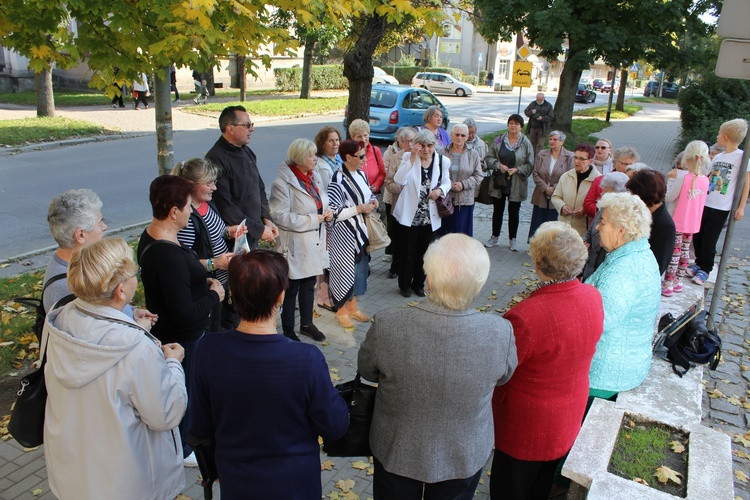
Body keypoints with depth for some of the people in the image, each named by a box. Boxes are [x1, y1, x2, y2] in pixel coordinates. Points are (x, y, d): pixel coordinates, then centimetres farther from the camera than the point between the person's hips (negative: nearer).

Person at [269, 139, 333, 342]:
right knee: (292, 289, 7)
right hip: (296, 244, -7)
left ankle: (307, 324, 36)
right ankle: (288, 330, 23)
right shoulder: (283, 183, -18)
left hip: (315, 241, 7)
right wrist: (313, 219, -21)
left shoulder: (315, 176, 6)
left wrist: (327, 213, -2)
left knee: (309, 285, 20)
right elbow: (281, 216, -23)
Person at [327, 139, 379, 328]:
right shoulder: (338, 180, -19)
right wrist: (359, 209, -20)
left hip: (361, 231, 8)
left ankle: (352, 306, 34)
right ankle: (341, 310, 23)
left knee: (360, 269, 16)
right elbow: (334, 212, -20)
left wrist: (372, 201, -1)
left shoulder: (360, 174, 4)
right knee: (345, 270, 4)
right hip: (345, 235, -8)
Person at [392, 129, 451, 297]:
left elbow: (446, 182, 12)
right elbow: (399, 180, -21)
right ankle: (405, 285, 25)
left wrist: (440, 190, -11)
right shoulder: (408, 157, -7)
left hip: (430, 217, 3)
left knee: (424, 253, 14)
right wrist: (412, 158, -27)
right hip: (409, 215, -2)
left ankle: (418, 284, 32)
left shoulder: (442, 161, 0)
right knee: (408, 253, 6)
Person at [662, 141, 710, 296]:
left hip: (677, 223, -6)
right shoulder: (705, 180, -1)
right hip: (693, 223, 6)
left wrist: (672, 180, -2)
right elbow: (698, 200, 10)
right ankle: (678, 282, 28)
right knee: (685, 251, 17)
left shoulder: (683, 179, -21)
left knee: (674, 253, 0)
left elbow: (669, 198, -15)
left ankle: (667, 285, 6)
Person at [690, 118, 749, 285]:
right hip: (704, 203, 6)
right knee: (697, 237, 11)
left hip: (721, 208, -6)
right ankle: (699, 264, 29)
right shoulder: (717, 157, 9)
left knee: (709, 241, 2)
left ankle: (705, 270, 18)